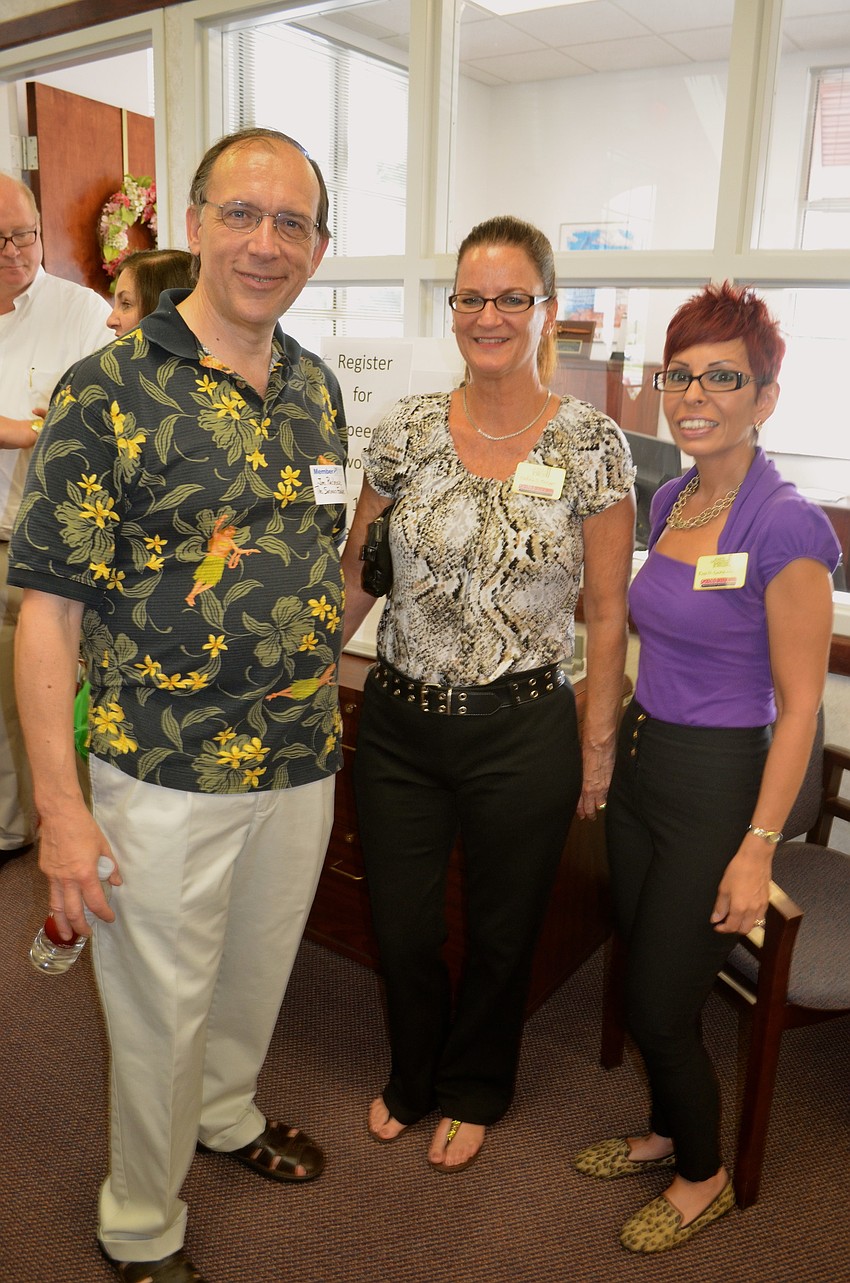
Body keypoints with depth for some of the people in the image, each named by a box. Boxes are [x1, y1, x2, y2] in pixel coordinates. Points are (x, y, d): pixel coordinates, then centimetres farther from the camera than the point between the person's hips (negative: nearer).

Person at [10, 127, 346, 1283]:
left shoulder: (318, 388, 5)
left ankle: (226, 1109, 55)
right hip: (165, 777, -5)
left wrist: (327, 701, 14)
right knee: (162, 1011, 13)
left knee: (260, 973, 25)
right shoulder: (110, 393, -14)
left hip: (301, 763, 6)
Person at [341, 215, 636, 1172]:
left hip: (523, 732, -2)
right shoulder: (406, 431, 0)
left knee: (500, 931, 17)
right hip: (399, 722, 3)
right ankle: (412, 1076, 49)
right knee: (400, 924, 17)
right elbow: (355, 578, 7)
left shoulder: (593, 446, -7)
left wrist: (598, 744, -2)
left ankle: (473, 1091, 48)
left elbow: (609, 614, -4)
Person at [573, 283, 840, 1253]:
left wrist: (757, 848, -16)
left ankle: (704, 1179, 35)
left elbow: (799, 706, -16)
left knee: (659, 1009, 7)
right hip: (640, 762, 7)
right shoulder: (670, 500, 5)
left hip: (715, 782, -7)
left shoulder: (783, 527, -19)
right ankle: (668, 1134, 46)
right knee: (645, 984, 20)